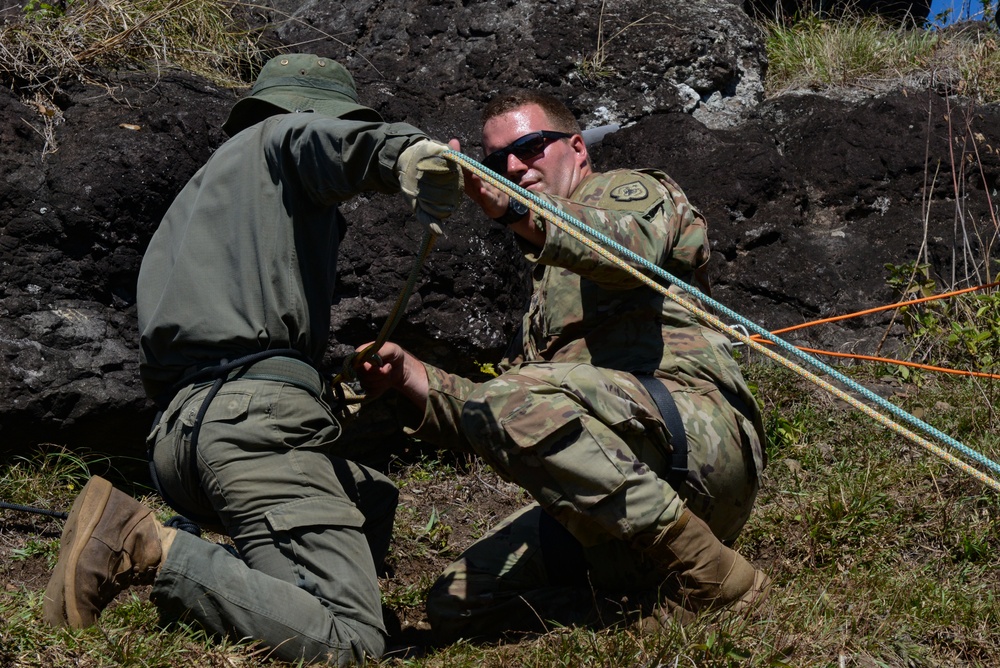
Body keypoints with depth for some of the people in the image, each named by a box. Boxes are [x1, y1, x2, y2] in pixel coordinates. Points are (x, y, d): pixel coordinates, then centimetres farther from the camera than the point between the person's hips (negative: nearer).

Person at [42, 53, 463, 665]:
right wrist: (403, 150, -38)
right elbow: (317, 136, -17)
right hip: (256, 414, -10)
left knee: (375, 501, 29)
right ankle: (153, 548, -20)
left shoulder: (194, 196, 36)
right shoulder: (274, 140, 12)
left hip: (177, 431, 10)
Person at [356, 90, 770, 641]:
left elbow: (630, 246, -16)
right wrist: (412, 378, 9)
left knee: (514, 401, -32)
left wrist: (510, 207, -30)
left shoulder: (633, 190, 13)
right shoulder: (547, 295, 35)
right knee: (455, 607, -2)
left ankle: (710, 578, -22)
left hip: (700, 429, -7)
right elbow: (494, 425, 24)